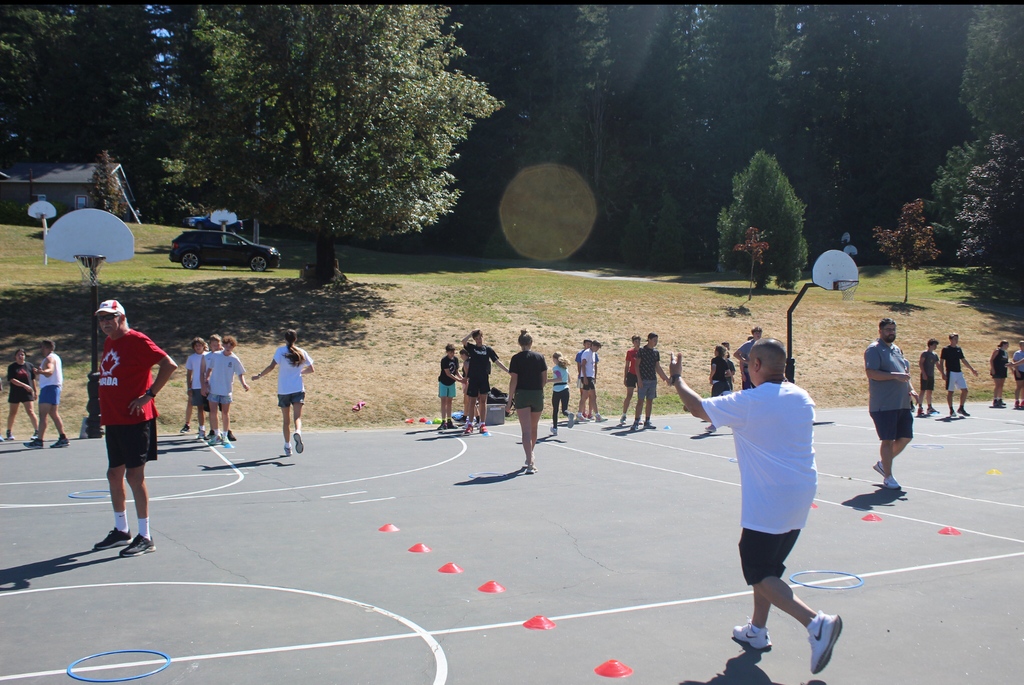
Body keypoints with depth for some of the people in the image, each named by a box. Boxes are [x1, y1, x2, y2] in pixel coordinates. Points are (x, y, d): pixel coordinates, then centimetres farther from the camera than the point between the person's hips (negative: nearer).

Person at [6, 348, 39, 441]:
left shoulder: (29, 365, 5)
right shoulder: (12, 367, 0)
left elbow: (33, 379, 12)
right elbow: (12, 380, -10)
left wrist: (34, 391, 12)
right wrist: (24, 385, -19)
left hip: (27, 393, -1)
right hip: (15, 393, 1)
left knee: (30, 412, -9)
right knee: (12, 413, 9)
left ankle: (37, 431, -8)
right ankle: (9, 433, 21)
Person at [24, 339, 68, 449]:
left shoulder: (49, 358, -10)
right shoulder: (56, 357, 22)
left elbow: (49, 371, -30)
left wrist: (41, 371, -49)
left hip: (49, 388, -11)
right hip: (55, 387, 11)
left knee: (42, 415, -15)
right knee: (54, 414, 13)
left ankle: (39, 441, -21)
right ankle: (63, 439, 12)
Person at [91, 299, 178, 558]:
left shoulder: (137, 341, -12)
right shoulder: (108, 343, 14)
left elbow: (169, 365, -21)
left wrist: (149, 395, -20)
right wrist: (105, 410, 14)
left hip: (135, 420, -9)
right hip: (113, 420, 9)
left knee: (134, 474, -7)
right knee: (114, 474, 14)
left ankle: (145, 538, 0)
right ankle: (121, 531, 28)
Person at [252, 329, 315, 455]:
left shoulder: (281, 351, -3)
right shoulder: (302, 352, 5)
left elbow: (271, 366, -13)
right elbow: (311, 370, 13)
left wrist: (259, 376, -1)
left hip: (283, 390, 0)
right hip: (298, 389, 0)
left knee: (286, 420, 10)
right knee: (298, 417, -9)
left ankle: (287, 447, 15)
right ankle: (297, 432, -40)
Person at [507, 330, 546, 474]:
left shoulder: (516, 358, -4)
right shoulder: (540, 357, 4)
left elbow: (513, 381, -8)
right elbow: (544, 379, 4)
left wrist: (510, 401, -5)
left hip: (522, 395, -3)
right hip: (538, 395, 3)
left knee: (526, 431, -7)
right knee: (533, 429, 19)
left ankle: (530, 463, -18)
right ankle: (529, 459, 35)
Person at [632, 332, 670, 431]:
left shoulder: (656, 352, 12)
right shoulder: (641, 350, -5)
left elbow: (658, 367, 17)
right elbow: (637, 365, -7)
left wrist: (666, 377, 13)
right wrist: (639, 379, -14)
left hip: (653, 380, 6)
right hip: (643, 380, -6)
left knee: (650, 401, 8)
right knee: (640, 401, -8)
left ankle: (647, 422, 14)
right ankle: (636, 422, -7)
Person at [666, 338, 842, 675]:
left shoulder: (748, 403, -16)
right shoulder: (802, 398, 5)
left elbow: (697, 407, -4)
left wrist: (676, 377, 12)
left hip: (768, 503, -8)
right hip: (801, 498, 8)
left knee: (759, 573, -1)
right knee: (767, 565, 22)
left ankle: (817, 623, -16)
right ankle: (757, 630, 31)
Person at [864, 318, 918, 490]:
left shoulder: (897, 349, 19)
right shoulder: (874, 349, -7)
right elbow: (871, 373, -19)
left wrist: (911, 389, 10)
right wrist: (895, 375, -23)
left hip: (903, 403, 8)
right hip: (884, 405, -8)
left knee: (905, 437, 10)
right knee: (888, 440, -4)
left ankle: (883, 464, 29)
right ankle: (887, 477, 6)